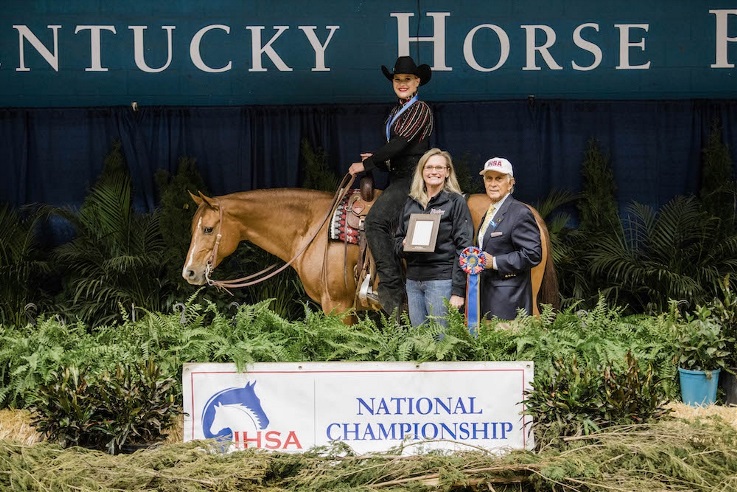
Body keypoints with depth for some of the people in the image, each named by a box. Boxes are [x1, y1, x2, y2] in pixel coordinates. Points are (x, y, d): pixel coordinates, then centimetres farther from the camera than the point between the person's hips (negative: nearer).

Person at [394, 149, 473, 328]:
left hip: (441, 281, -5)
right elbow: (397, 241, 19)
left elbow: (464, 247, -7)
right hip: (413, 281, 5)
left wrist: (458, 291, -14)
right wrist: (404, 245, -7)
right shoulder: (410, 203, 14)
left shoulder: (456, 202, -2)